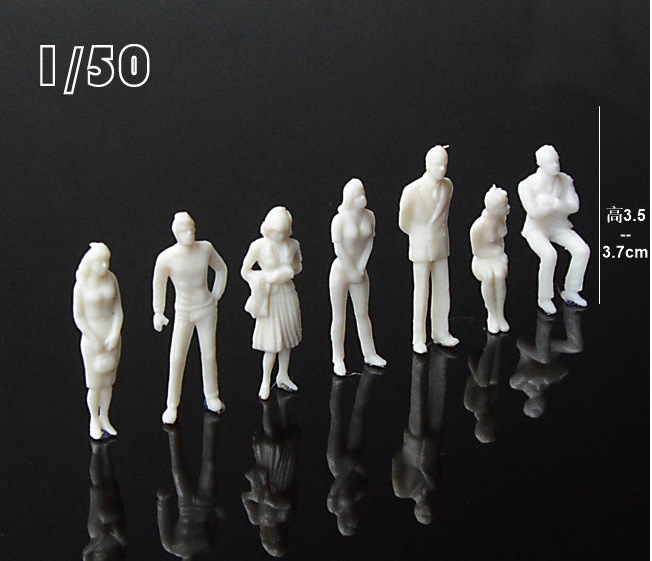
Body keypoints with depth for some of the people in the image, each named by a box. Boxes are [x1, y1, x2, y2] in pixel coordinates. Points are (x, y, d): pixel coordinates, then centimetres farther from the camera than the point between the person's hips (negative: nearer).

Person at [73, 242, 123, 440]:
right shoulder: (81, 286, -19)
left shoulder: (111, 278, -6)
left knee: (108, 381, 17)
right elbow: (78, 317, -13)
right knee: (95, 385, 7)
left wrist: (115, 335, -13)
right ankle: (94, 422, 30)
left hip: (112, 335, 4)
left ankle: (104, 419, 35)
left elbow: (118, 308, -1)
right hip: (92, 337, -4)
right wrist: (96, 342, -14)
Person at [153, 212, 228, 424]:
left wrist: (216, 296, 7)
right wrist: (158, 313, 3)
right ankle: (172, 405, 11)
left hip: (207, 309, 2)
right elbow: (158, 285, -3)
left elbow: (221, 269, 8)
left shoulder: (205, 248, -11)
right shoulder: (166, 258, -19)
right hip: (183, 313, -2)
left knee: (209, 355, 12)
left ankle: (212, 397, 31)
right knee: (176, 359, -2)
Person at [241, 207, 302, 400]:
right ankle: (266, 381, 17)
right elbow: (244, 271, -5)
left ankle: (283, 376, 34)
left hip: (288, 294, 4)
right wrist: (266, 277, -17)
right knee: (273, 343, -2)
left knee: (286, 339, 15)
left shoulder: (293, 244, -4)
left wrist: (291, 271, -8)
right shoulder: (258, 246, -15)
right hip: (270, 297, -4)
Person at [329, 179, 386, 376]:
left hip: (359, 272, 5)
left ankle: (369, 354, 30)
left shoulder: (369, 216, -3)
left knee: (363, 314, 17)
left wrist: (360, 268, -9)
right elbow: (339, 249, -18)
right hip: (341, 271, -5)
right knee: (339, 318, 5)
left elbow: (369, 242, -1)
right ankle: (338, 360, 17)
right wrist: (352, 272, -14)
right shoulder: (339, 220, -19)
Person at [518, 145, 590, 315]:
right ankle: (544, 298, -13)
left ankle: (570, 292, -2)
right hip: (536, 229, -4)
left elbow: (574, 206, -11)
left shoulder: (565, 180, -6)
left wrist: (553, 202, -29)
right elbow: (534, 212, -24)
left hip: (560, 226, 4)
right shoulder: (526, 185, -18)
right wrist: (557, 204, -23)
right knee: (549, 255, -33)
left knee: (583, 250, -20)